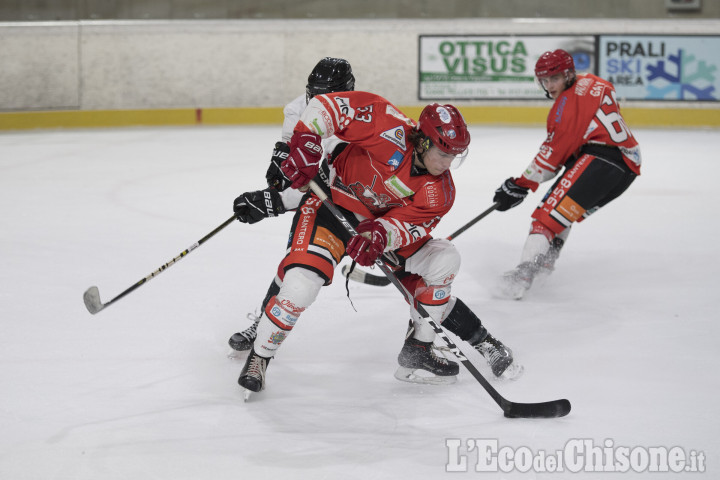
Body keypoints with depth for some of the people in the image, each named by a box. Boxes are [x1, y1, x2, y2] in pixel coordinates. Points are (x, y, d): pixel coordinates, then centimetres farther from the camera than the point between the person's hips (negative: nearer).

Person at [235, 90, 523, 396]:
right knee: (301, 284, -25)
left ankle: (421, 347, 10)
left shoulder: (439, 193, -14)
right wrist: (304, 142, -38)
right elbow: (327, 104, -27)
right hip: (332, 203, -5)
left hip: (382, 219, 6)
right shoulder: (391, 131, -29)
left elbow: (407, 225, -24)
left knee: (443, 261, -5)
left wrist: (380, 234, -46)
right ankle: (259, 356, -3)